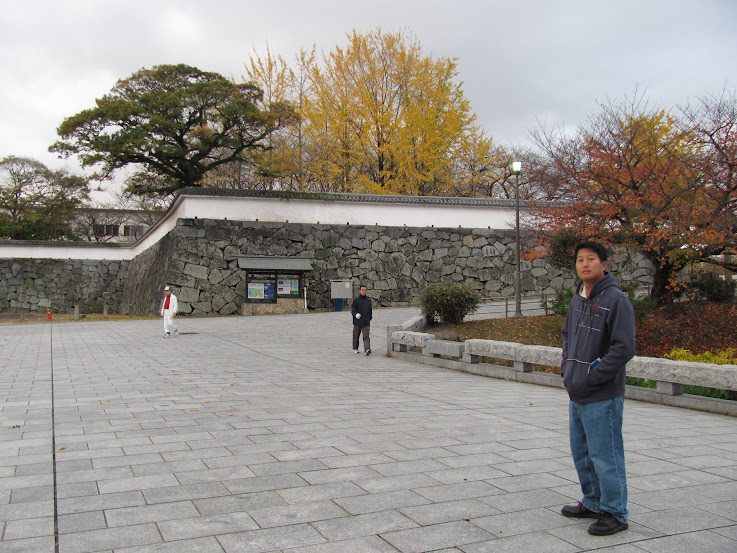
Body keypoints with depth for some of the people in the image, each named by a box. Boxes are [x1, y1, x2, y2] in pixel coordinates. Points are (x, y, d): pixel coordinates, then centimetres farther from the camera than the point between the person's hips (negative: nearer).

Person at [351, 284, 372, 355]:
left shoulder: (368, 300, 8)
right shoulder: (356, 300, -3)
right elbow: (352, 309, -6)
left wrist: (370, 317, 24)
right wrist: (356, 314, -24)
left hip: (366, 322, 1)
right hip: (357, 322, -1)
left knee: (366, 336, -10)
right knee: (356, 336, 11)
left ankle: (367, 349, -21)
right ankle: (355, 348, 27)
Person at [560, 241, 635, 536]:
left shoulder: (616, 300, -13)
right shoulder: (578, 299, 12)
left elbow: (624, 348, -19)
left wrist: (591, 377, -17)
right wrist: (566, 367, 9)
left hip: (602, 397, -8)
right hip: (576, 395, 9)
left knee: (605, 456, -1)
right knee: (581, 453, 18)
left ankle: (614, 513, 13)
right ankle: (593, 503, 34)